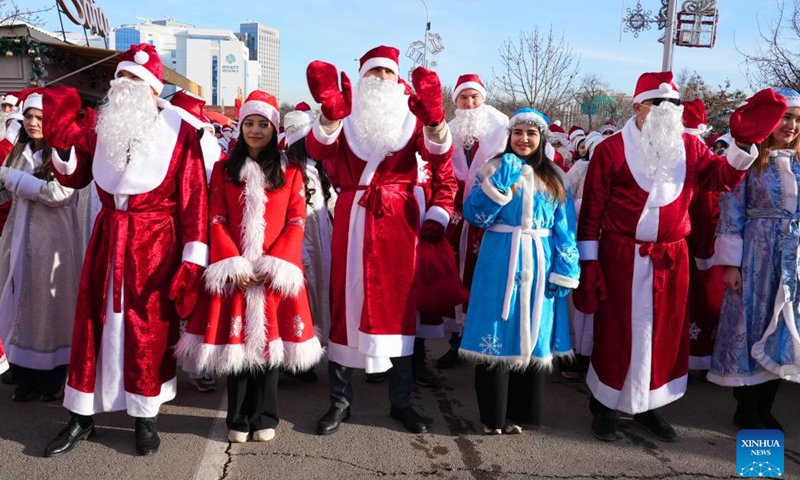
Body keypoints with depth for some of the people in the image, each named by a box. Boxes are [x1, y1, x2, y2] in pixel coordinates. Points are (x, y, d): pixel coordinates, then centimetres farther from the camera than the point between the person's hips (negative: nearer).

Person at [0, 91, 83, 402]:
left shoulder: (65, 153, -6)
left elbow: (58, 193, -20)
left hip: (52, 241, -6)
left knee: (49, 307, 1)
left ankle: (53, 381, 12)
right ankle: (26, 379, 18)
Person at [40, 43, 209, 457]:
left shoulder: (178, 130, -7)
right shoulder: (101, 124, 7)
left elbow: (193, 197, -10)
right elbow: (75, 178, 13)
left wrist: (193, 256, -13)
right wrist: (63, 141, -7)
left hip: (155, 242, -4)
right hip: (108, 238, 4)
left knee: (149, 329, 5)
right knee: (94, 323, 10)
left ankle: (146, 417, 22)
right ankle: (81, 416, 25)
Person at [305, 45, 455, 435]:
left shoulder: (410, 115, 8)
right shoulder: (346, 116, 6)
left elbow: (440, 154, -10)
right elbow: (317, 149, -15)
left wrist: (434, 117, -30)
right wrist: (331, 112, -34)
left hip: (398, 221, 1)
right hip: (353, 221, -1)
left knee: (399, 305, 6)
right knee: (346, 304, 1)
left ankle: (401, 401, 18)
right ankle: (339, 401, 13)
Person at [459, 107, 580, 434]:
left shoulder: (554, 179, 11)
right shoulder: (495, 170, 3)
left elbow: (565, 230, 8)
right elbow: (473, 215, -8)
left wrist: (564, 271, 0)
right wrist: (499, 183, -17)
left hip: (538, 266, 3)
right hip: (499, 264, -3)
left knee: (532, 336, 8)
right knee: (497, 334, 0)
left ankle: (520, 412, 22)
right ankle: (493, 414, 13)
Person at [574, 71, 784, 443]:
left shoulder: (689, 146, 7)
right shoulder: (611, 149, -7)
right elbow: (592, 209, -7)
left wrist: (744, 144, -10)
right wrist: (588, 261, -9)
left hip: (672, 257, 5)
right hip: (622, 257, -5)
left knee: (665, 332, 12)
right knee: (617, 332, 4)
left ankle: (647, 406, 29)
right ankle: (603, 406, 22)